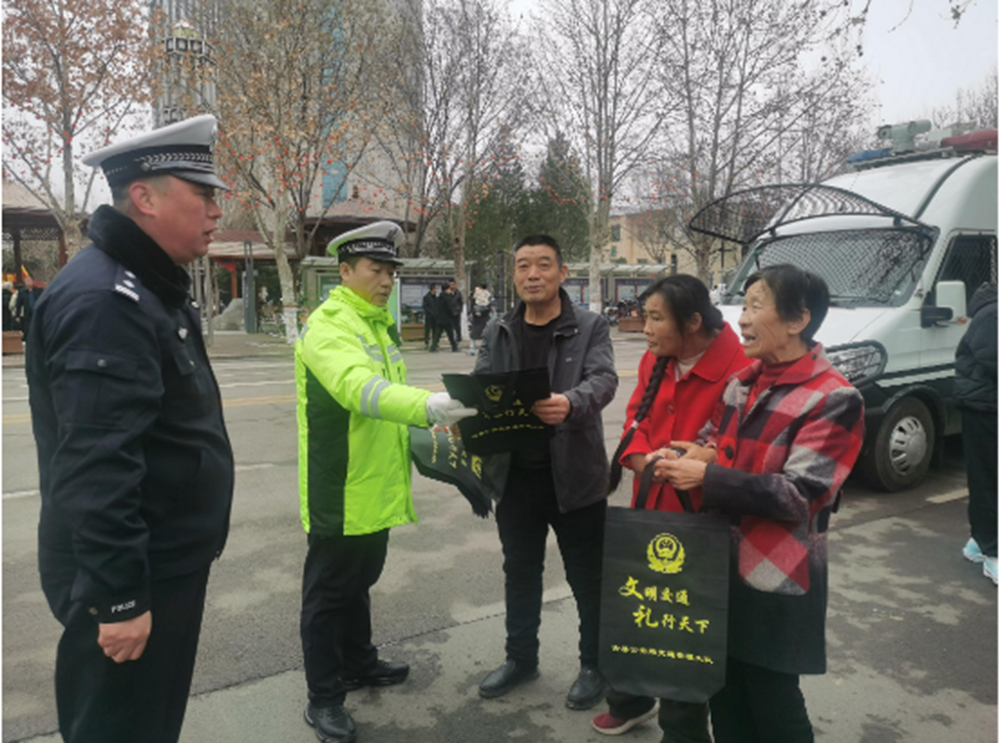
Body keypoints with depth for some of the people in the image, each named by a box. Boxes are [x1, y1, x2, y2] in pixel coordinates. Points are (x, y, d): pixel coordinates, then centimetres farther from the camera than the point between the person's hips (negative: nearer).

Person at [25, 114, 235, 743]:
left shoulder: (152, 289, 11)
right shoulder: (106, 299, -23)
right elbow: (96, 468, -28)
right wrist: (118, 595, -25)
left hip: (166, 565, 10)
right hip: (130, 579, -10)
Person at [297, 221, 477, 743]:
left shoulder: (381, 324, 12)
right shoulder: (328, 325, -19)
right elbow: (360, 388, -38)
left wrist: (422, 438, 17)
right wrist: (428, 406, -50)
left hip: (376, 489, 9)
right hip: (339, 494, -9)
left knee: (360, 583, 24)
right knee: (328, 593, 6)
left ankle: (359, 664, 42)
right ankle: (324, 698, 21)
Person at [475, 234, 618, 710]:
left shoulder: (590, 327, -4)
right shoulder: (497, 332, 8)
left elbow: (603, 379, -19)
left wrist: (570, 403, -40)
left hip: (574, 474, -3)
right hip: (514, 475, 4)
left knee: (588, 577, 11)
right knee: (520, 572, 19)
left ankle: (594, 665, 32)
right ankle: (521, 657, 39)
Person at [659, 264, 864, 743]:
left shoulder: (833, 399, -15)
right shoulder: (743, 381, 7)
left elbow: (799, 494, -20)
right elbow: (714, 439, 16)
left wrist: (707, 477, -22)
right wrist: (702, 453, -8)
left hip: (777, 576, -6)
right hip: (720, 560, 7)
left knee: (770, 701, 12)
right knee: (723, 691, 21)